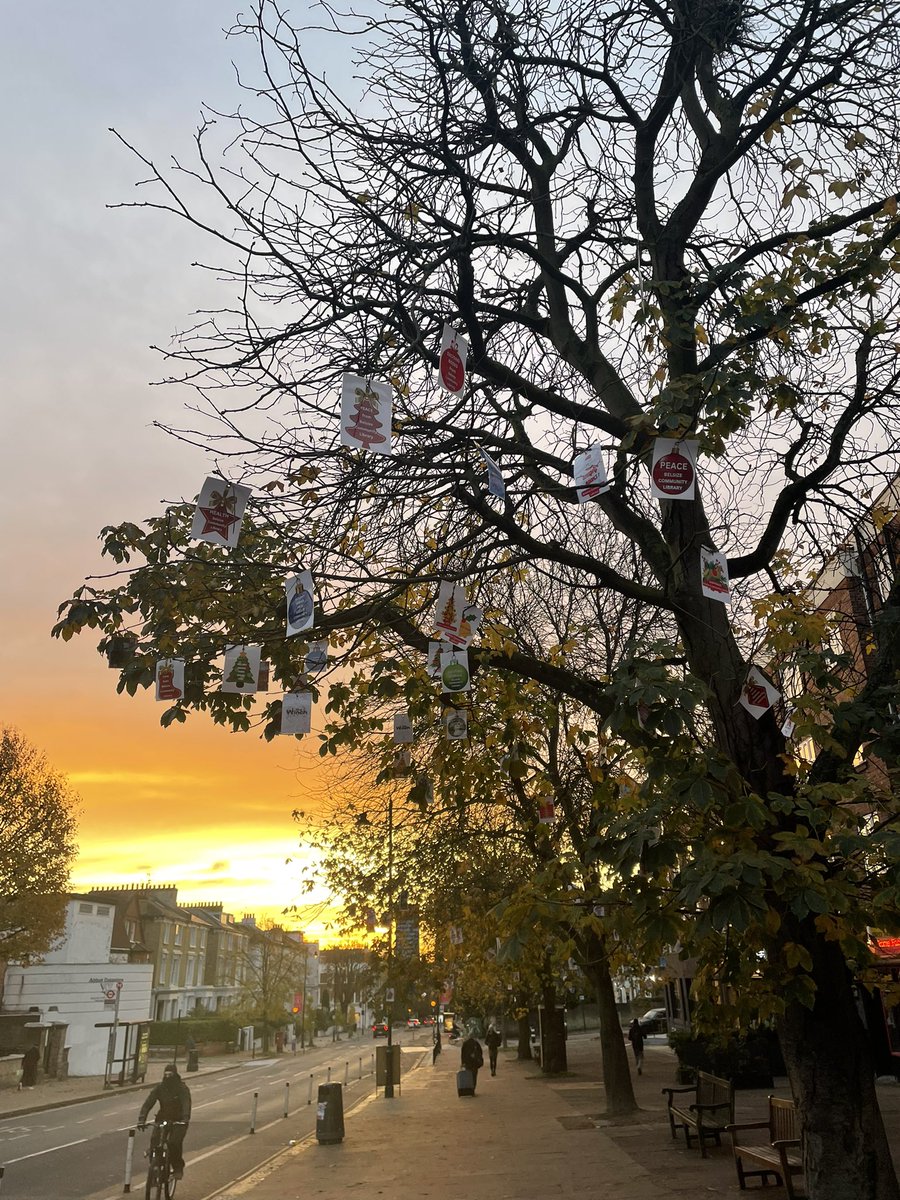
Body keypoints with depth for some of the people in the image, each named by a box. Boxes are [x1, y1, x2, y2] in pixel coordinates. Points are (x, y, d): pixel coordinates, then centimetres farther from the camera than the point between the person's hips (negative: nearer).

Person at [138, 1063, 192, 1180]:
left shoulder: (182, 1088, -13)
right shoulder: (159, 1088, -5)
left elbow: (186, 1104, -26)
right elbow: (147, 1103, -13)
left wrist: (185, 1119, -43)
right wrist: (141, 1120, -28)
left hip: (178, 1120, -3)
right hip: (163, 1118, 3)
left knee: (174, 1143, -21)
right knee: (154, 1140, -18)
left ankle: (178, 1168, 1)